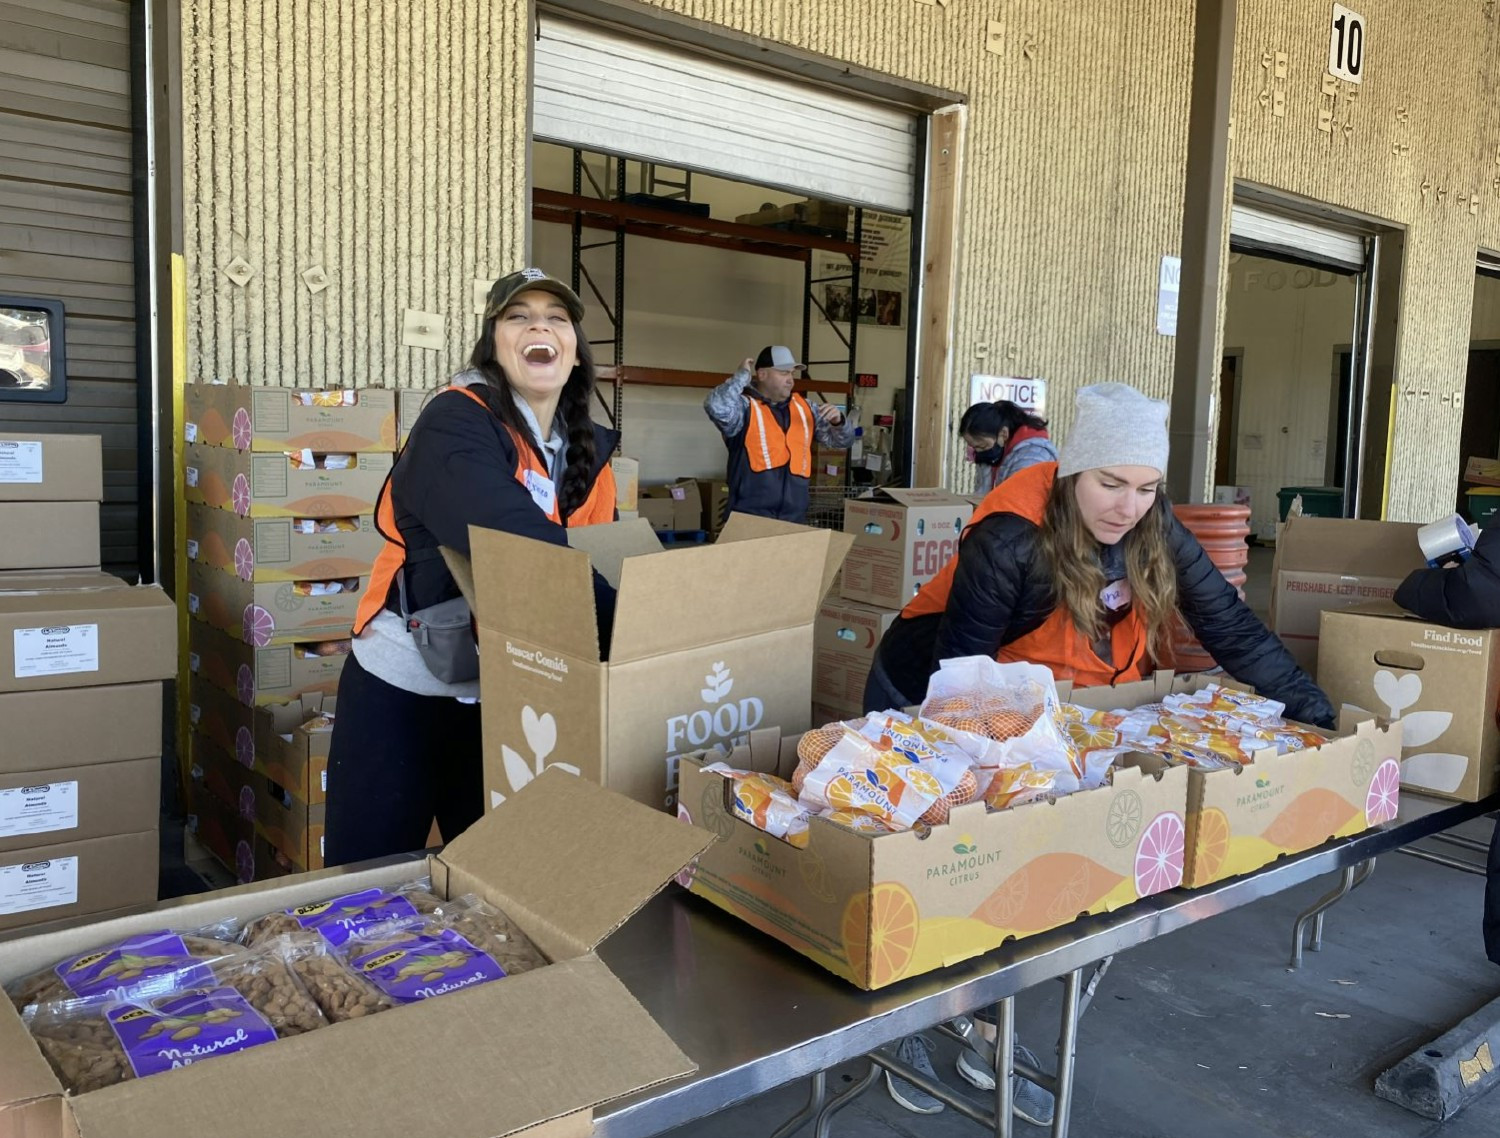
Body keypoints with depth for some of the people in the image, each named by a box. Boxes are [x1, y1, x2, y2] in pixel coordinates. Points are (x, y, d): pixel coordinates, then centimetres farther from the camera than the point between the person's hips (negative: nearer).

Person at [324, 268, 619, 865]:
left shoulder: (589, 451, 3)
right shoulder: (456, 423, -19)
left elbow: (607, 557, 4)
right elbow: (516, 543, -33)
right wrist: (626, 625, -37)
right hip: (402, 691, -5)